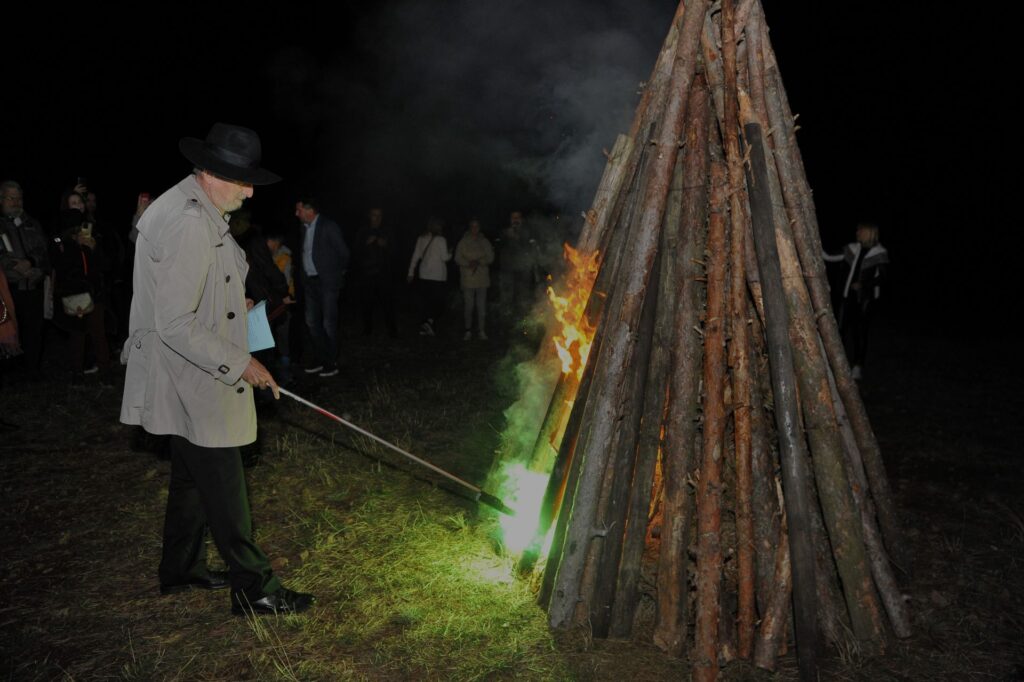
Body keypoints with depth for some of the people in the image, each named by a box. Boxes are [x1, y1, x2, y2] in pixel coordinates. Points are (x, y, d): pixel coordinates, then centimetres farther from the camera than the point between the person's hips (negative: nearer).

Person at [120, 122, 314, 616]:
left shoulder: (198, 213, 9)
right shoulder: (187, 223, -25)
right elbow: (175, 325, -27)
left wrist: (231, 302, 13)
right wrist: (239, 363, -20)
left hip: (190, 379, 11)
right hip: (191, 381, -11)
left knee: (193, 476, 21)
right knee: (224, 486, -1)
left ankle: (181, 571, 38)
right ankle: (253, 589, 12)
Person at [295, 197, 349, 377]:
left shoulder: (328, 226, -11)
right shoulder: (304, 227, 8)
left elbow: (343, 252, -7)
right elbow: (305, 253, 15)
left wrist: (339, 273, 3)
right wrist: (303, 277, 9)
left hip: (327, 282, -7)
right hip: (310, 281, 7)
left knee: (328, 323, -2)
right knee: (312, 321, 10)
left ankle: (331, 363, 7)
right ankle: (320, 358, 21)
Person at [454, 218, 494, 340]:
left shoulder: (485, 242, 6)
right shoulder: (463, 242, 2)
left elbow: (490, 257, 2)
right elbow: (458, 258, 0)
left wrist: (479, 262, -15)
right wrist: (469, 263, -17)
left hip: (482, 278, 1)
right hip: (467, 278, -1)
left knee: (482, 306, 3)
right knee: (468, 305, 1)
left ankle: (481, 330, 10)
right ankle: (468, 330, 11)